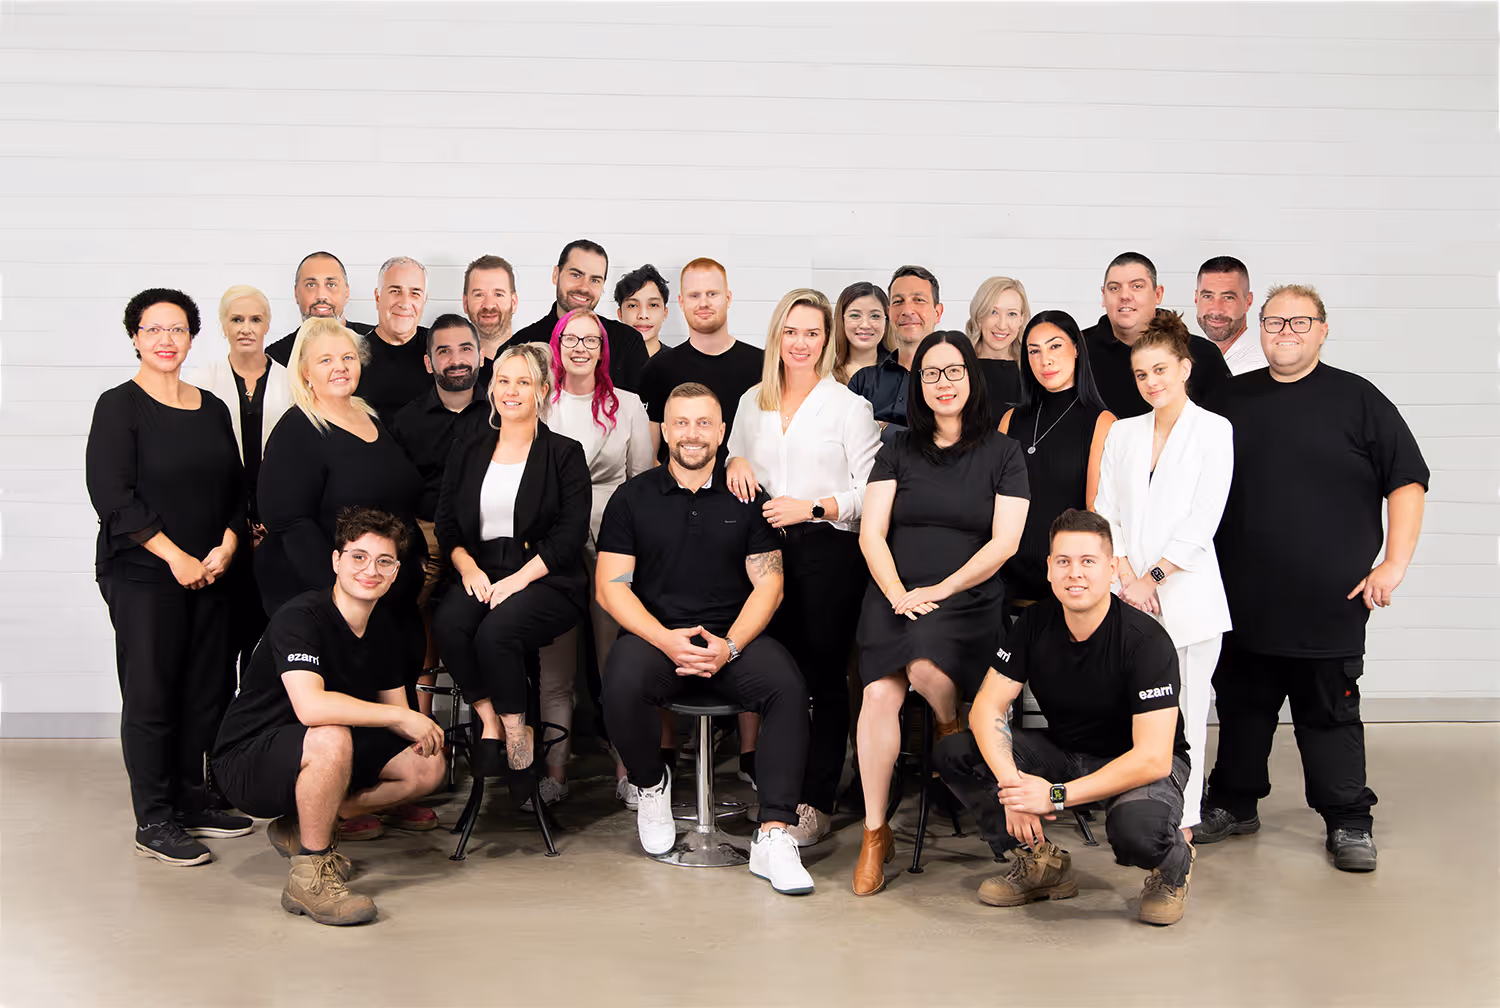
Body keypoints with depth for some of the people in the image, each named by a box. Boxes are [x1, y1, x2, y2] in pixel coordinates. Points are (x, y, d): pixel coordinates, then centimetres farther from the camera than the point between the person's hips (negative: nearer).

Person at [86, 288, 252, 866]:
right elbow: (112, 496, -11)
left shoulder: (212, 409, 13)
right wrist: (174, 556, -14)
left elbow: (236, 488, 14)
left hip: (210, 574, 6)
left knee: (207, 690, 8)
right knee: (150, 695, -2)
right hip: (142, 576, -5)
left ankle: (190, 802, 22)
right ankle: (154, 823, 7)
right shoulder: (119, 407, -4)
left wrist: (227, 546, -3)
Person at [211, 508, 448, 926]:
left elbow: (394, 708, 8)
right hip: (248, 761, -8)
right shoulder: (300, 617, -23)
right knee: (332, 738, -38)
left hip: (322, 752, 8)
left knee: (428, 766, -4)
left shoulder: (382, 626, 3)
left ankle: (302, 828, 8)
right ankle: (309, 877, -20)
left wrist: (420, 730, -15)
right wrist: (401, 717, -31)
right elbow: (311, 706, -38)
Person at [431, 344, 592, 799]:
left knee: (496, 631, -32)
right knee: (448, 623, -29)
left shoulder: (564, 454, 4)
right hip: (480, 571, 4)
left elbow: (571, 534, -4)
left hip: (546, 579, -3)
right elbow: (446, 523, 13)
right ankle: (492, 725, -17)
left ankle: (518, 744, -15)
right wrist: (468, 568, -7)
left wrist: (518, 579, -15)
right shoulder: (467, 451, 16)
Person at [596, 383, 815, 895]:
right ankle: (651, 783, 1)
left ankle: (773, 835, -25)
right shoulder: (633, 497, 8)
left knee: (788, 687, -29)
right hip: (654, 631, 0)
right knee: (622, 689, -32)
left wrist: (729, 646, -14)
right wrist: (666, 639, -15)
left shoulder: (747, 499, 10)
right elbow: (611, 586, 1)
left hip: (733, 635, 1)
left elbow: (768, 584, 4)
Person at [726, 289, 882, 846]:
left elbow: (870, 490, -3)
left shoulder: (849, 405, 1)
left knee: (824, 676, -2)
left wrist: (811, 507, -14)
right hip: (766, 549, 4)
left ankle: (817, 803, 5)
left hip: (828, 550, -4)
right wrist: (735, 462, 4)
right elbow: (734, 456, 27)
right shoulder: (752, 402, 15)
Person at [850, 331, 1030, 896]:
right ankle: (874, 834, -13)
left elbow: (1003, 543, 0)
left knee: (926, 667, -33)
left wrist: (941, 590, -10)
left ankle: (951, 727, 5)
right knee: (880, 693, -23)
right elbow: (871, 533, 7)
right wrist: (897, 593, -10)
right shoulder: (898, 450, 14)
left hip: (967, 599, -2)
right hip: (893, 594, 2)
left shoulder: (1001, 453, 9)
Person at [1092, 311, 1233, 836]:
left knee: (1183, 711, -1)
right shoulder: (1122, 433, 15)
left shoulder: (1214, 430, 2)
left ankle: (1181, 824, 8)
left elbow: (1203, 519, -6)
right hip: (1130, 597, 4)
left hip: (1186, 593, -3)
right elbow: (1105, 511, 8)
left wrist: (1154, 576, -9)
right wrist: (1129, 577, -5)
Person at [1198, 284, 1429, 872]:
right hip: (1243, 602, 3)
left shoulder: (1357, 400, 1)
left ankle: (1349, 824, 16)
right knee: (1241, 709, 12)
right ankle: (1233, 805, 27)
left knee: (1331, 715, 4)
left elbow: (1407, 483, 0)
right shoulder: (1233, 400, 10)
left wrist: (1393, 565, -8)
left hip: (1329, 604, -3)